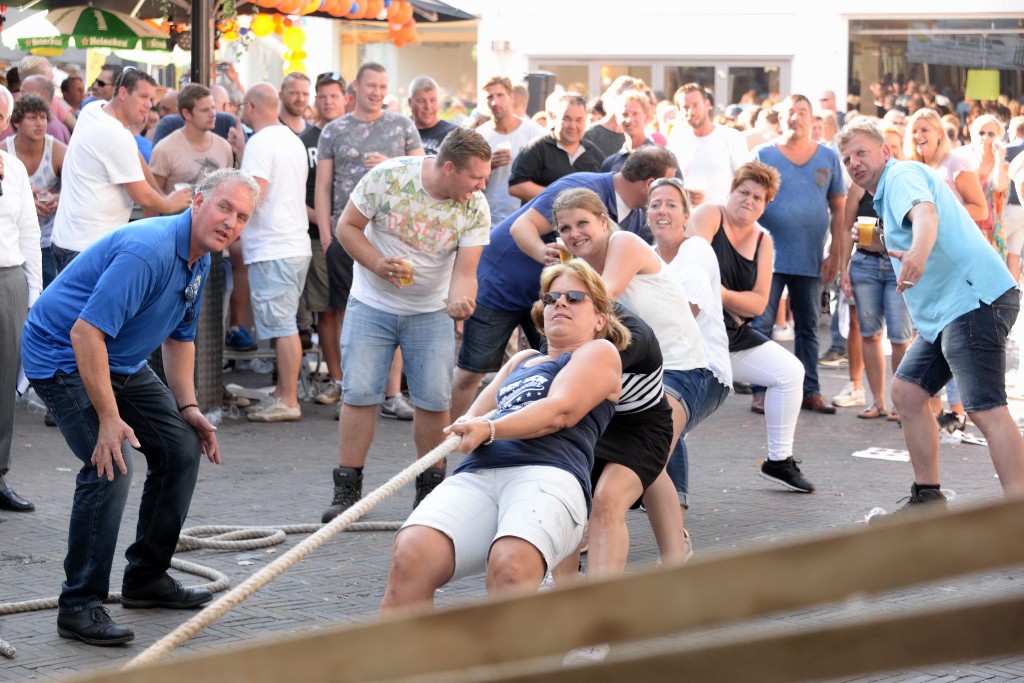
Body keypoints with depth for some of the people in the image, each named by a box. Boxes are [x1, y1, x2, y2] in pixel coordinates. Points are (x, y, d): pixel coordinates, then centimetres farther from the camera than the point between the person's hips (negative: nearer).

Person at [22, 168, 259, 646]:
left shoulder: (200, 261, 4)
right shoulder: (148, 251, -28)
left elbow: (180, 336, 19)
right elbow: (86, 333, -33)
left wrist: (187, 407, 10)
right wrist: (110, 418, -32)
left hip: (121, 361, 10)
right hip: (62, 355, -10)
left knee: (181, 447, 9)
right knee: (110, 466, -23)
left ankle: (146, 578, 21)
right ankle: (80, 606, -17)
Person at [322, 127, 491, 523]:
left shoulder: (475, 209, -12)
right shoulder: (388, 177, -18)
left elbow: (464, 272, -15)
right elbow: (347, 227, -8)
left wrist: (459, 299, -38)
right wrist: (379, 264, -23)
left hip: (431, 312, 2)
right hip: (372, 303, -1)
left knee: (435, 399, -4)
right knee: (360, 393, -6)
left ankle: (430, 489, 12)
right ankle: (346, 491, 2)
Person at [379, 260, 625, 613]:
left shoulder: (600, 352, 19)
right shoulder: (522, 360, 38)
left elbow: (561, 411, 1)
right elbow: (475, 417, 28)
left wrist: (491, 429, -14)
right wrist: (466, 429, 2)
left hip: (547, 475, -5)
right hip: (476, 475, 5)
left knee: (510, 564, -39)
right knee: (411, 554, -26)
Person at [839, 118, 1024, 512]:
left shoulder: (901, 176, -6)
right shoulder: (886, 196, 26)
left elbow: (926, 213, -30)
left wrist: (918, 251, -49)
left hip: (972, 299, -11)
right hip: (945, 311, 11)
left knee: (985, 410, -18)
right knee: (907, 392, 13)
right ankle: (928, 498, 19)